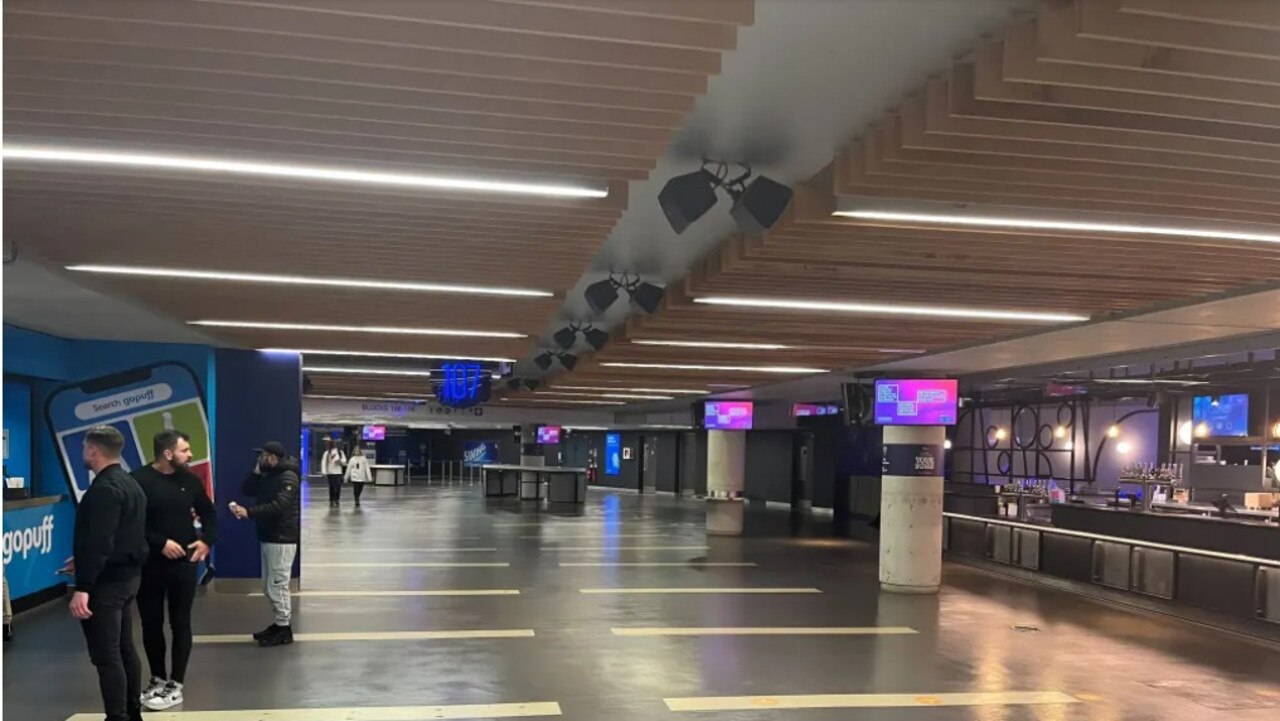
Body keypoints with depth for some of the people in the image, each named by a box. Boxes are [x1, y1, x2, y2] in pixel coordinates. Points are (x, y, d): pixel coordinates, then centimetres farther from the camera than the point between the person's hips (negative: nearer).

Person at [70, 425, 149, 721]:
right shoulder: (129, 483, 13)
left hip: (106, 582, -10)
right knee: (124, 647, 17)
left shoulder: (104, 489, -19)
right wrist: (84, 562, 29)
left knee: (106, 655, -5)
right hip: (128, 575, 10)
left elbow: (99, 542, -27)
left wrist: (82, 587, -28)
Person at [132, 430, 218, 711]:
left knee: (180, 623, 4)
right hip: (150, 564, -2)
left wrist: (206, 540, -1)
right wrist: (160, 543, -20)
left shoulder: (190, 480, 3)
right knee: (151, 623, 11)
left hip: (184, 562, 2)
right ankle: (157, 679, 27)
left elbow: (208, 513, 15)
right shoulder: (139, 481, -11)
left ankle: (175, 685, 12)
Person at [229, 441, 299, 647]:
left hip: (282, 540, -10)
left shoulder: (288, 477, -15)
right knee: (268, 586, 14)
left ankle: (284, 630, 2)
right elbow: (246, 490, 13)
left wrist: (248, 512, -31)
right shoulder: (269, 476, 16)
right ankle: (278, 623, 24)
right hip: (268, 538, 10)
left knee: (277, 585, -5)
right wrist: (256, 472, -1)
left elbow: (278, 506, -26)